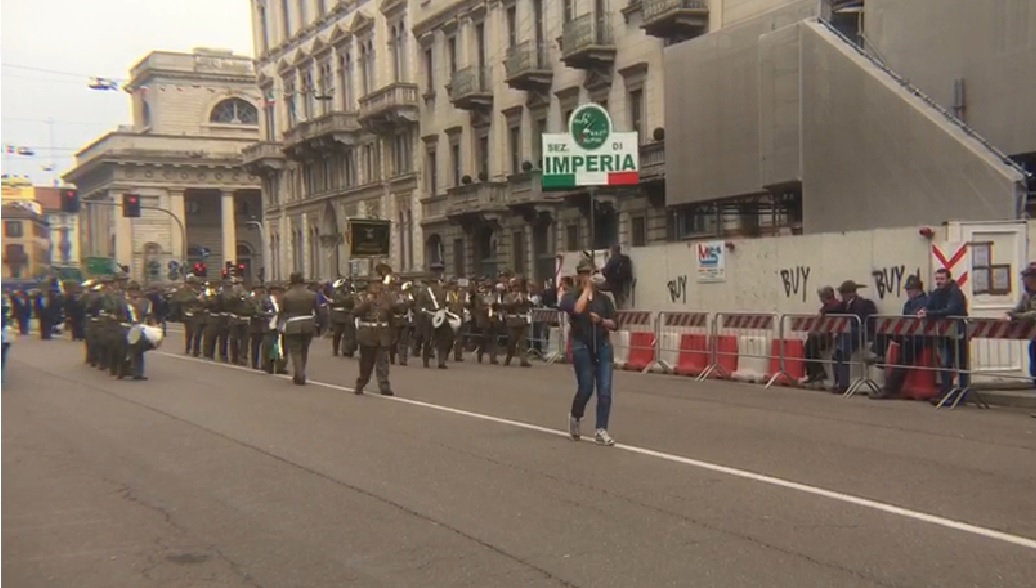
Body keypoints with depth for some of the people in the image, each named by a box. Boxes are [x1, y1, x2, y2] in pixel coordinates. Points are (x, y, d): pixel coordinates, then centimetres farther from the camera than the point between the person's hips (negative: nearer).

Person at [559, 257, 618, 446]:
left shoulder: (603, 298, 9)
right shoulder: (571, 296, 1)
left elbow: (613, 324, 8)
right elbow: (577, 309, -22)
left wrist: (601, 320, -12)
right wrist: (586, 289, -9)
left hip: (603, 346, 3)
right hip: (582, 347, -3)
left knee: (605, 390, -5)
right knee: (586, 389, -2)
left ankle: (601, 431, -1)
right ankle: (574, 417, 29)